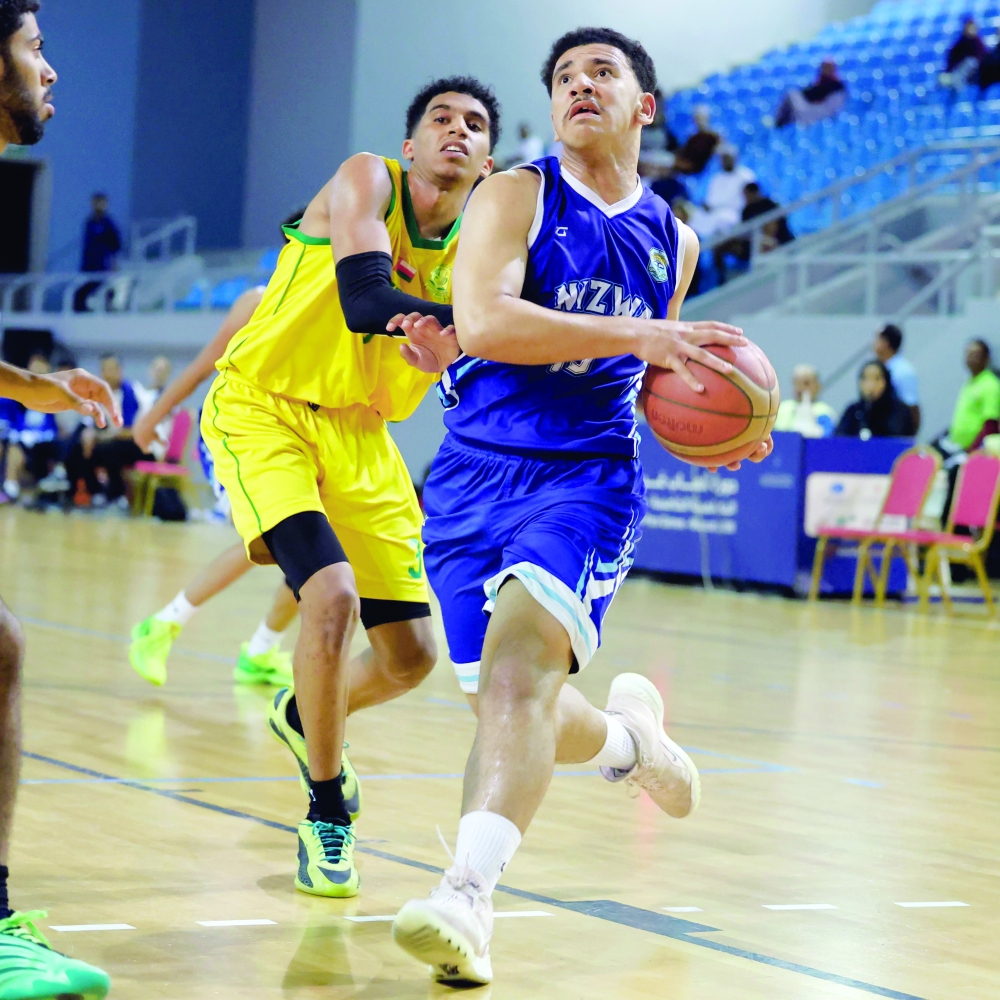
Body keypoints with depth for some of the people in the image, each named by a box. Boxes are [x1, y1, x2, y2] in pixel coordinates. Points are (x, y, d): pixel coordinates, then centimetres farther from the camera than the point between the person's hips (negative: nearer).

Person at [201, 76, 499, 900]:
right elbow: (365, 301, -32)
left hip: (360, 433, 6)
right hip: (262, 409, -6)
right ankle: (328, 813, -7)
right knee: (332, 595, -27)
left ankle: (304, 716, 41)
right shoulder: (367, 182, -14)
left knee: (410, 656, 6)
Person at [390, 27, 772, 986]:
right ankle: (624, 733, 43)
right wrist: (635, 336, -26)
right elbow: (483, 321, -20)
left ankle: (467, 895, -36)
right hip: (476, 472, 0)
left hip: (588, 476, 0)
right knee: (506, 699, 8)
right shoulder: (515, 196, -1)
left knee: (521, 647, -27)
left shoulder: (671, 240, 13)